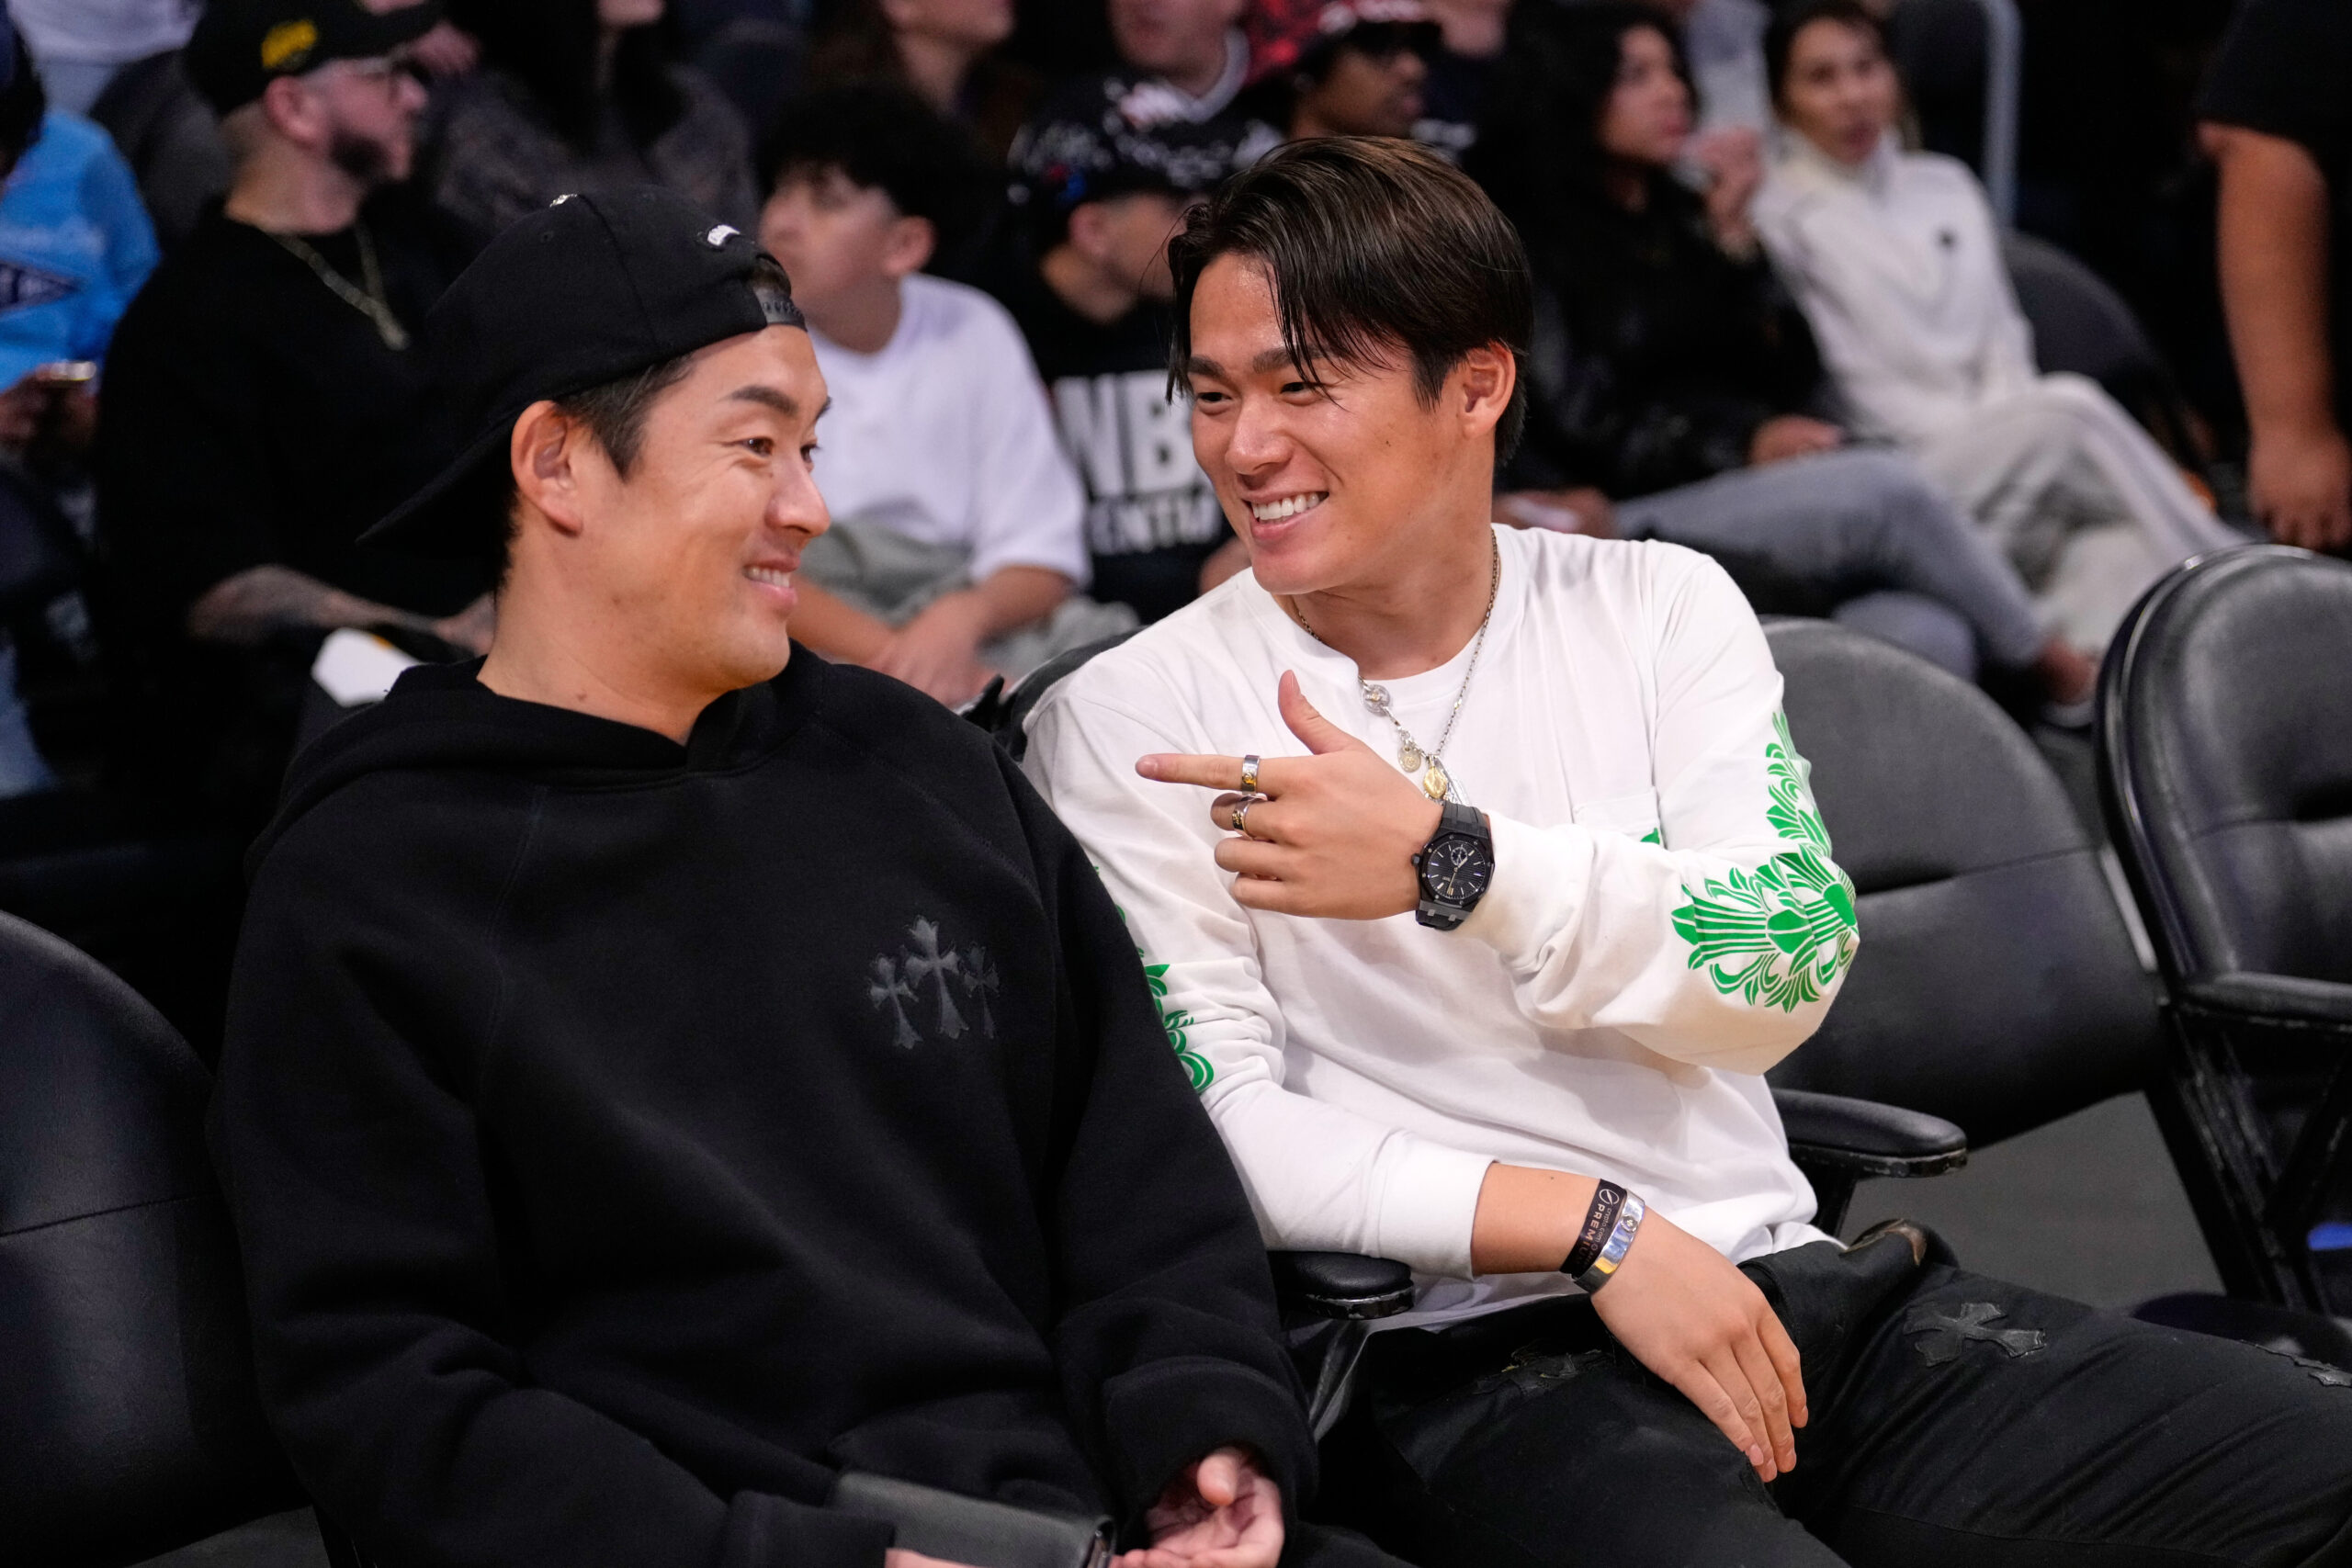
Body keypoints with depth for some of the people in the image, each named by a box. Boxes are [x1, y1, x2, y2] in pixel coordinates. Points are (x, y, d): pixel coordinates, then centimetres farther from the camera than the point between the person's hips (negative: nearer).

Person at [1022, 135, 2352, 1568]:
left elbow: (1796, 957, -3)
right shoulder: (1129, 723, 2)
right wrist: (1599, 1232, -15)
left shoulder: (1663, 610, 11)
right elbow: (1209, 1130, -7)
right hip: (1466, 1353, -4)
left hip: (1790, 1286, 4)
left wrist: (1452, 860, -18)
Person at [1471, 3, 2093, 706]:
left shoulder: (1679, 216, 19)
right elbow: (1588, 424, -8)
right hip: (1635, 526, -6)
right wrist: (1743, 444, -19)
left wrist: (1735, 246, 0)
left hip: (1749, 499, 6)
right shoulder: (1528, 244, 0)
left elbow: (1790, 376, 13)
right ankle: (2065, 677, -7)